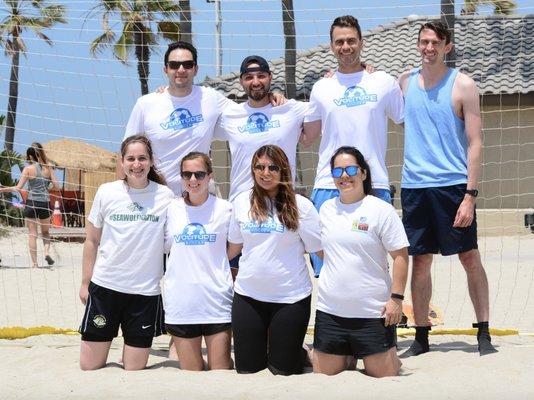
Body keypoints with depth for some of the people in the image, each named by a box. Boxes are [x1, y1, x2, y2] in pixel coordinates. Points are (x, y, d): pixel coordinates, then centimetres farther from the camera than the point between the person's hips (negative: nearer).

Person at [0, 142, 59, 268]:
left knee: (32, 234, 6)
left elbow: (18, 188, -9)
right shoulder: (48, 168, 2)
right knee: (45, 232, 20)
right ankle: (46, 251, -5)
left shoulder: (28, 169, -5)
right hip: (45, 203, 2)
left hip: (31, 202, -2)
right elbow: (56, 187, 1)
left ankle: (34, 262, 3)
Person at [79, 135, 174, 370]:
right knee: (89, 367, 5)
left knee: (134, 370, 2)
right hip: (105, 286, 1)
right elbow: (92, 241, 8)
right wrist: (85, 283, 8)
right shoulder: (107, 192, 0)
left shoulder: (165, 196, -2)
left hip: (145, 291, -1)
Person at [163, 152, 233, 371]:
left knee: (221, 373, 0)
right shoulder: (172, 209, 5)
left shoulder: (224, 209, 1)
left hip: (217, 302, -1)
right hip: (181, 303, 2)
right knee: (191, 375, 8)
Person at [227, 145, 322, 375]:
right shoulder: (242, 202, 2)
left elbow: (319, 250, -4)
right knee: (246, 368, 9)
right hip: (247, 295, 3)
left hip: (290, 297, -3)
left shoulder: (300, 206, -7)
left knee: (283, 369, 7)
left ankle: (301, 355, 38)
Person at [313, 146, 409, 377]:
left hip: (372, 312, -4)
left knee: (383, 374, 1)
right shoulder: (327, 209, 9)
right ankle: (348, 355, 32)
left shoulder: (381, 210, -6)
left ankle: (388, 351, 27)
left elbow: (400, 256, -8)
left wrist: (396, 298, -13)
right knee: (325, 373, 8)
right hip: (330, 311, 4)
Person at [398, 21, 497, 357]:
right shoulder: (405, 81, 9)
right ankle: (421, 337, 14)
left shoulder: (463, 85, -3)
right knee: (420, 261, 7)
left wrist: (470, 194, -14)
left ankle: (484, 334, 7)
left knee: (470, 258, 0)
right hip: (414, 186, 3)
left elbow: (475, 143, -6)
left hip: (453, 184, -3)